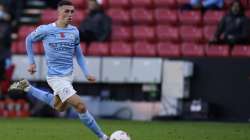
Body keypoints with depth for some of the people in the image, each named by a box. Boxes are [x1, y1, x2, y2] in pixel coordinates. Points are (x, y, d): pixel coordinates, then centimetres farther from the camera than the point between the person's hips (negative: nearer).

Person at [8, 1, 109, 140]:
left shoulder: (74, 31, 1)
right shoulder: (45, 30, -12)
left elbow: (79, 54, 12)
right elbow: (29, 40, 7)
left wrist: (87, 73, 1)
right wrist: (32, 62, 6)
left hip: (69, 75, 7)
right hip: (56, 77, -7)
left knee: (59, 107, 27)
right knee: (81, 106, -17)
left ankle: (27, 87, 39)